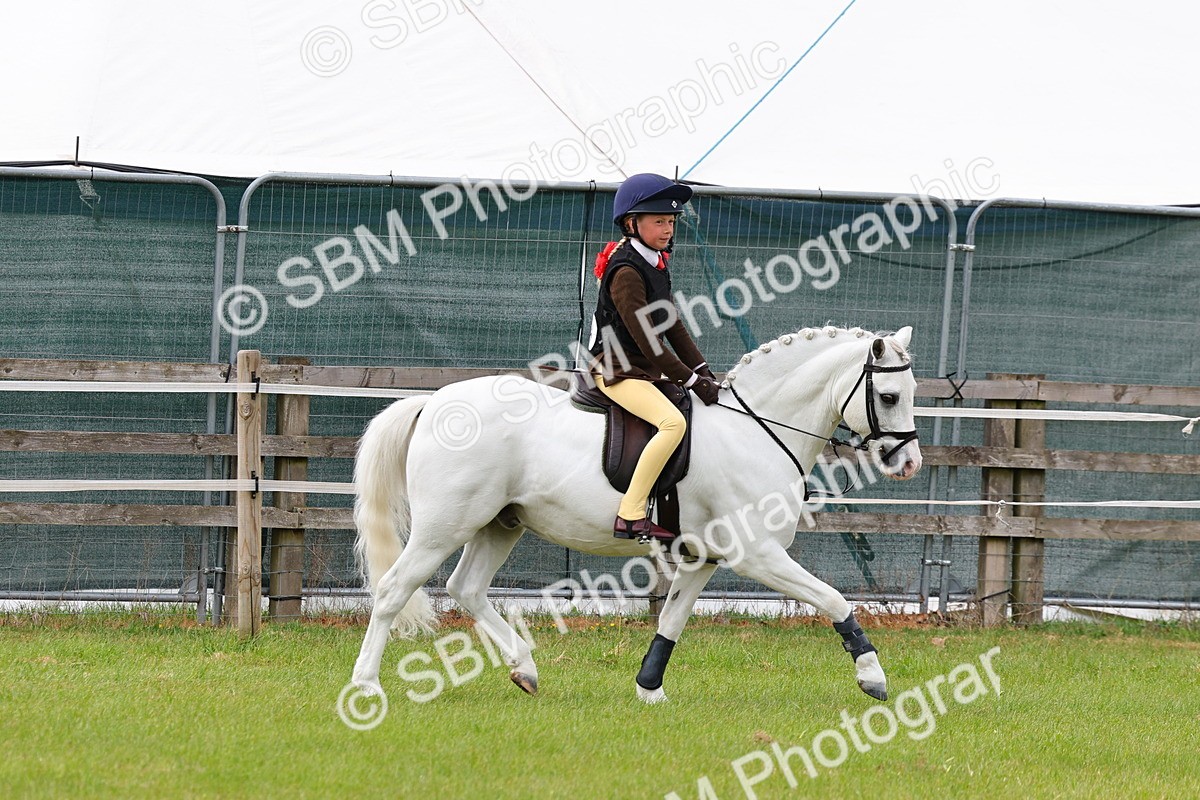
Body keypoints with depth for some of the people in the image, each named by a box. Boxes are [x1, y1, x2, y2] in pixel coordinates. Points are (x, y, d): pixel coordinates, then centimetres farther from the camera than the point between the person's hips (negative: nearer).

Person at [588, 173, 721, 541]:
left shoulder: (657, 265, 12)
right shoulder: (626, 272, -19)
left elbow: (673, 327, 16)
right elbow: (646, 341, -21)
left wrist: (703, 371, 5)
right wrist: (691, 380, -18)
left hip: (647, 372, 11)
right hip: (618, 371, -11)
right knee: (673, 422, -31)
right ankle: (630, 517, -34)